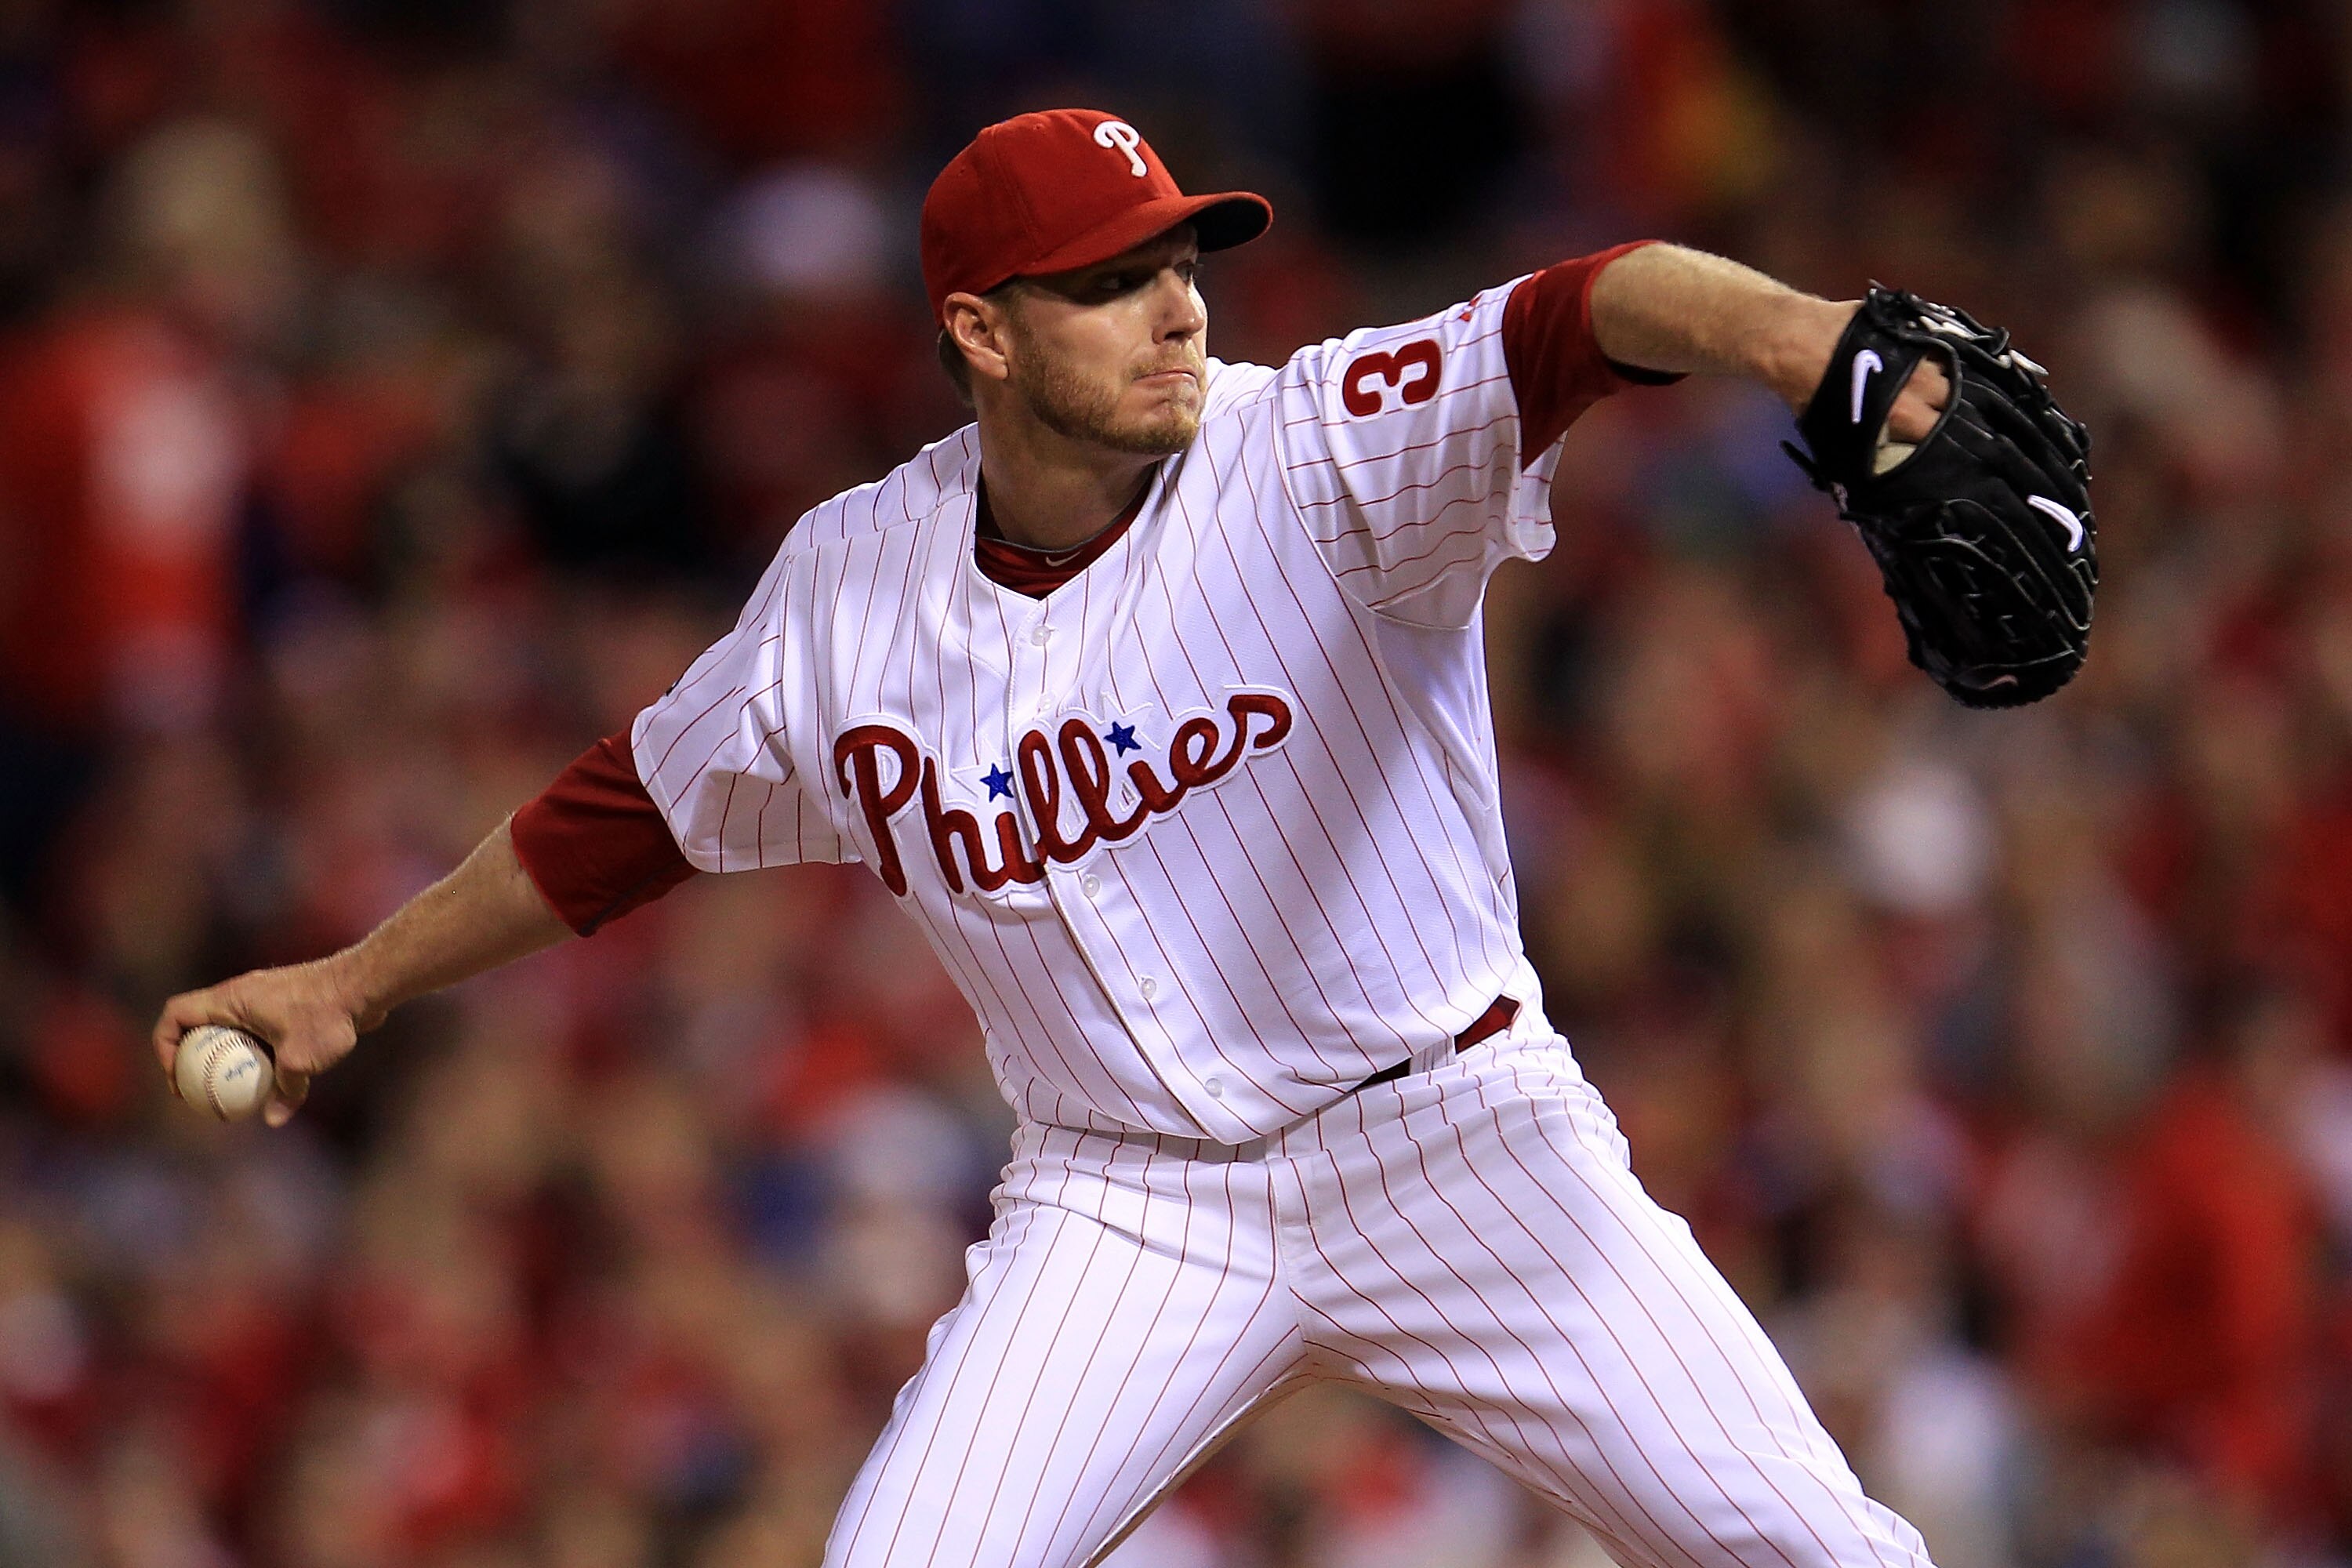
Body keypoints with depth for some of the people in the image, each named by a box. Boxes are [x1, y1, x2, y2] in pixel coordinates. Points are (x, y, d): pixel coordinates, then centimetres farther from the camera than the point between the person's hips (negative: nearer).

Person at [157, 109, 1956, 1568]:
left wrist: (1778, 329, -56)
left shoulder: (1321, 454, -15)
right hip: (1126, 1210, 2)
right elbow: (638, 809, 14)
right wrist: (354, 981, 21)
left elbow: (1582, 316, -34)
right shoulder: (850, 587, -4)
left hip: (1452, 1130, -2)